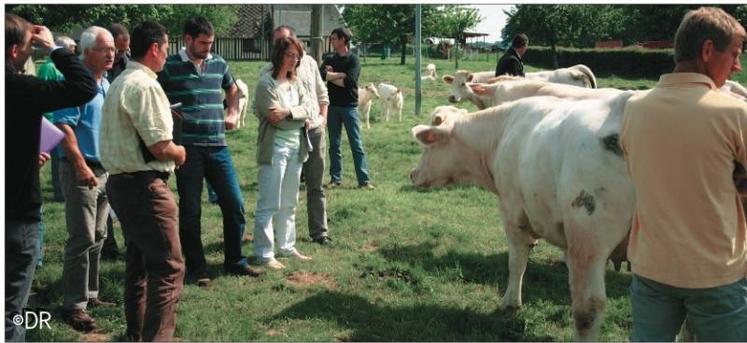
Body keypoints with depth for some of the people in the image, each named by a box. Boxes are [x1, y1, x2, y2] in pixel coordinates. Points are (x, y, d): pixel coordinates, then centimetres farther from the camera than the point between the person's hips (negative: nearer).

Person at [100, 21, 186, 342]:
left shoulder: (119, 83, 14)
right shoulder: (145, 85, -17)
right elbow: (160, 146, -20)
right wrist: (179, 153, -1)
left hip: (120, 180, 10)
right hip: (144, 185, -10)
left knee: (139, 261, 20)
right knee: (168, 267, -6)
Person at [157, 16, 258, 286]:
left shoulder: (219, 64, 9)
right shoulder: (170, 67, -3)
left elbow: (232, 90, 28)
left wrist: (233, 113, 13)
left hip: (218, 145, 4)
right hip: (187, 148, -4)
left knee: (235, 204, 5)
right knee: (190, 210, 4)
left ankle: (235, 261, 21)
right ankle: (196, 268, 17)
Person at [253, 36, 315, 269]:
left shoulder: (295, 81, 11)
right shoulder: (266, 82, -10)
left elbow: (309, 108, -1)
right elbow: (275, 117, -16)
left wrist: (288, 112, -17)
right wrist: (299, 114, -6)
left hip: (296, 147, 7)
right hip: (274, 147, -7)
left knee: (289, 204, 15)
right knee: (269, 204, -3)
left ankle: (287, 246, 26)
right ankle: (264, 254, 4)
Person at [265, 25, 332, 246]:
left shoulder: (308, 62, 7)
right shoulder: (269, 71, -6)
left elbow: (321, 91, 17)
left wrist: (323, 116, 7)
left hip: (314, 130, 3)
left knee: (316, 186, 9)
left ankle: (319, 231, 16)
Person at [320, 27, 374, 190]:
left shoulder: (353, 59, -1)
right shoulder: (329, 60, 12)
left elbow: (349, 81, -16)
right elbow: (320, 75, -7)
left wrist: (331, 76, -5)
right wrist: (341, 75, -11)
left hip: (349, 106, -4)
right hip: (332, 106, 4)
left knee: (357, 144, -4)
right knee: (334, 145, 8)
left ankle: (364, 180, -4)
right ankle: (336, 178, 15)